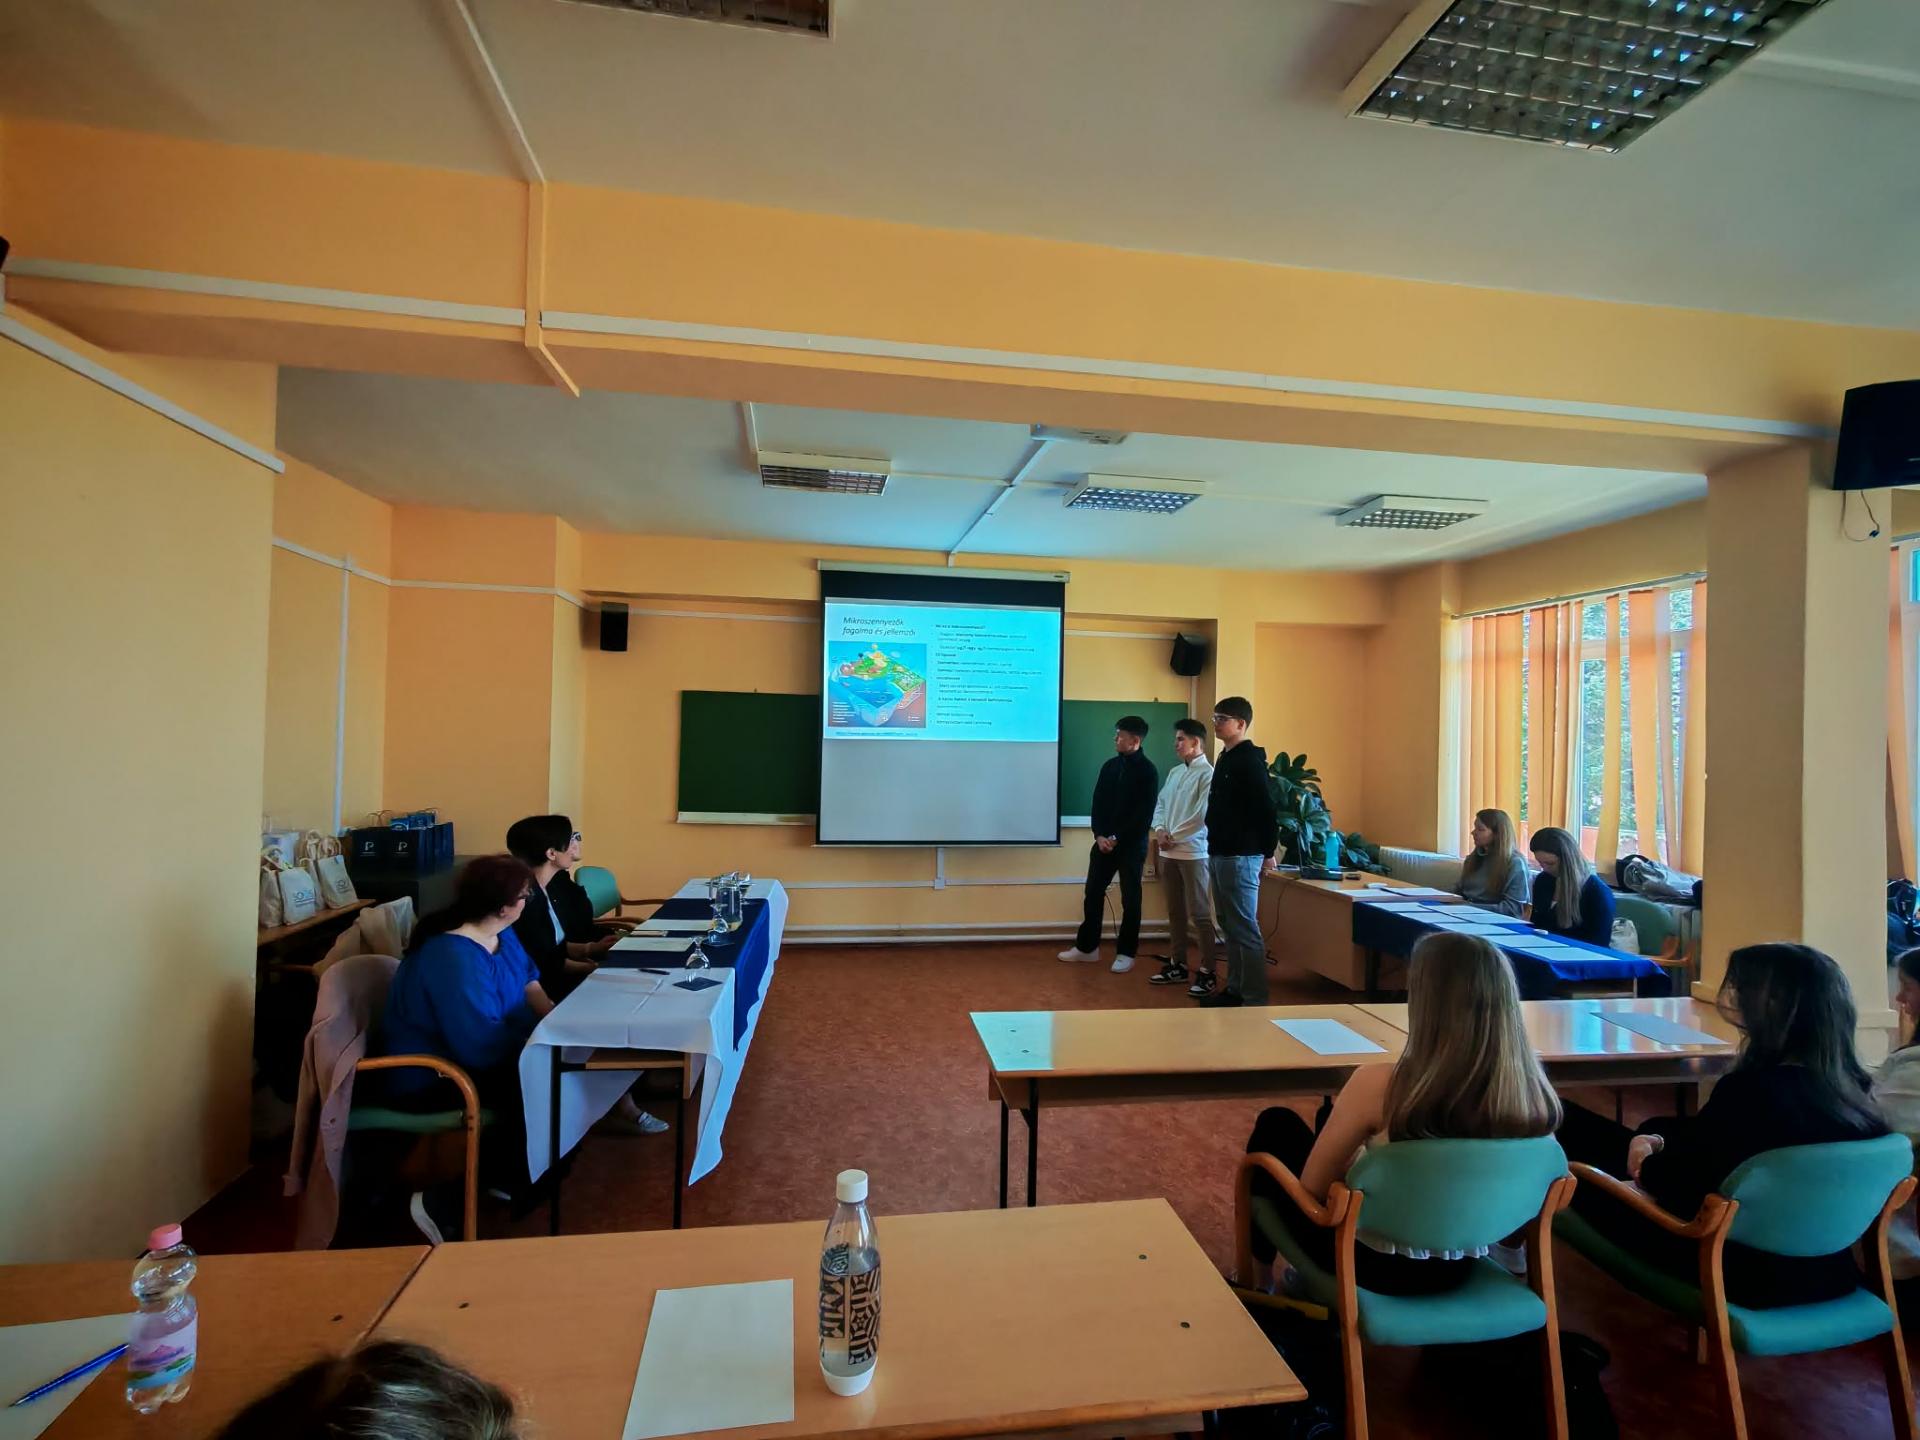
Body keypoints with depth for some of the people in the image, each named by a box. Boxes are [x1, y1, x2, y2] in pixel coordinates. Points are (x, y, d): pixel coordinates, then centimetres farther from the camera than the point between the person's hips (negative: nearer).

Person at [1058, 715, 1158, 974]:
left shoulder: (1147, 771, -8)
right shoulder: (1109, 766, 9)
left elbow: (1144, 814, -13)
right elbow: (1098, 803, 6)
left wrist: (1118, 838, -16)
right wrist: (1099, 835, -9)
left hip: (1132, 844, -5)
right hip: (1104, 841, 5)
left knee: (1130, 899, 4)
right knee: (1093, 892, 8)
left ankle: (1126, 953, 14)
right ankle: (1087, 946, 19)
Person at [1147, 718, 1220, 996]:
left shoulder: (1208, 774, -11)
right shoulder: (1174, 772, 13)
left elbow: (1202, 816, -17)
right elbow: (1160, 804, 13)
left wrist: (1172, 836, -12)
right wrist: (1159, 830, -5)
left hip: (1193, 853, -8)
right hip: (1169, 853, 8)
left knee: (1199, 914, -3)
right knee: (1175, 912, 14)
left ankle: (1207, 972, 4)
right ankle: (1177, 964, 24)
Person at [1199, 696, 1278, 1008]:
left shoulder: (1249, 761, -13)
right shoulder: (1226, 759, 15)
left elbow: (1266, 809, -17)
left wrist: (1267, 851, -13)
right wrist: (1215, 850, 15)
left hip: (1240, 857, -10)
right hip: (1220, 854, 10)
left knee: (1245, 929, -5)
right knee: (1230, 926, 14)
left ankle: (1255, 1000, 1)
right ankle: (1235, 990, 23)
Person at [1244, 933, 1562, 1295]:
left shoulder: (1380, 1085, -30)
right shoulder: (1535, 1097, -17)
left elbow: (1312, 1185, -16)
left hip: (1370, 1263, -4)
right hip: (1458, 1272, 5)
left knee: (1275, 1125, 19)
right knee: (1333, 1120, 26)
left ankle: (1258, 1273, 38)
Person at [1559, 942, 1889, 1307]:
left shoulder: (1750, 1090, -31)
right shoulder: (1851, 1084, -5)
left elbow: (1679, 1186, -18)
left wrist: (1645, 1163, 1)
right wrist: (1657, 1145, 1)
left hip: (1748, 1273, -8)